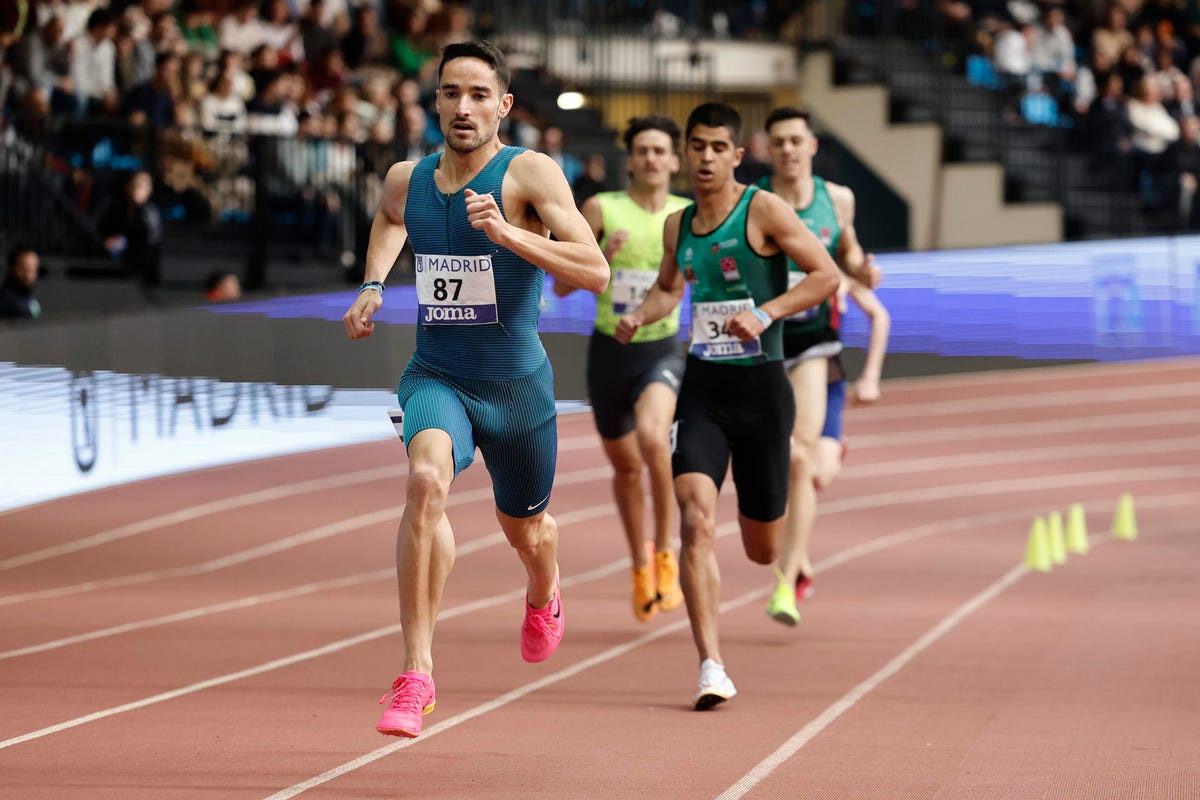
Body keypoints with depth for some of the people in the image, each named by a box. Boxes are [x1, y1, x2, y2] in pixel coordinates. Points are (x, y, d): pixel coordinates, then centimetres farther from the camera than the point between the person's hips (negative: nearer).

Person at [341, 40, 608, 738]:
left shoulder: (530, 174, -14)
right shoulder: (406, 180, 0)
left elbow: (596, 272, -25)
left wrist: (507, 233, -34)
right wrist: (373, 285, 11)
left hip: (517, 385, -1)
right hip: (437, 376, 1)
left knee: (525, 529, 20)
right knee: (426, 479, -31)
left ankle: (544, 594, 61)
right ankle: (417, 674, -30)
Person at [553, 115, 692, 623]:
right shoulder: (601, 209, -5)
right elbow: (562, 286, -5)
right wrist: (601, 257, -22)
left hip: (663, 349, -1)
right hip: (610, 351, 1)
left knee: (652, 437, -29)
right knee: (626, 466, 12)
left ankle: (664, 552, -12)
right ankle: (640, 566, 36)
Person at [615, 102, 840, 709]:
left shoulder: (763, 211, -7)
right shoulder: (677, 226, 8)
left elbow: (827, 275, -11)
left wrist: (766, 313, -23)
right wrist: (640, 316, 5)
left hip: (761, 387, -3)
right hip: (702, 387, 3)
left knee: (762, 550, 8)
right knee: (696, 520, -19)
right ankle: (711, 665, -19)